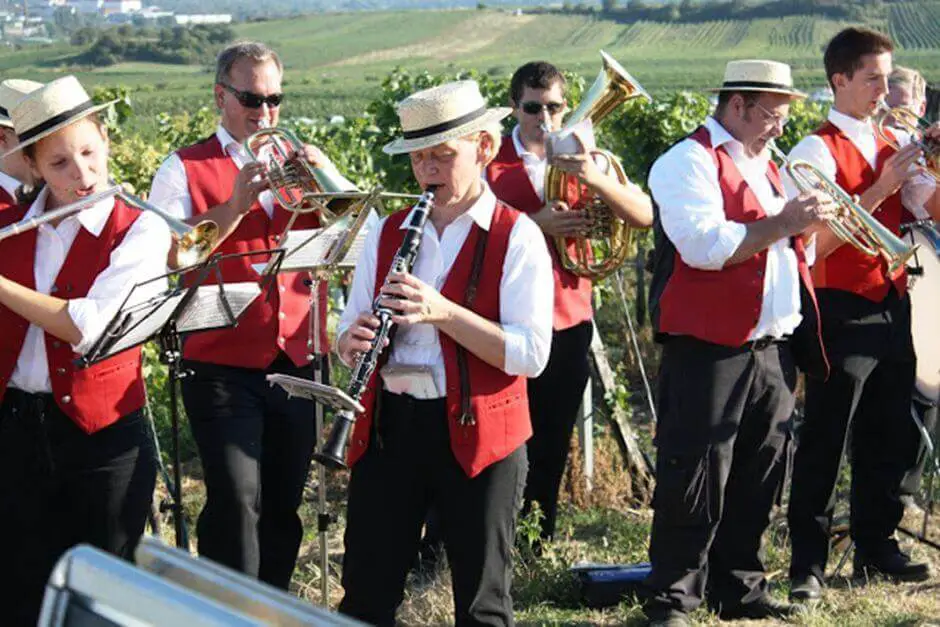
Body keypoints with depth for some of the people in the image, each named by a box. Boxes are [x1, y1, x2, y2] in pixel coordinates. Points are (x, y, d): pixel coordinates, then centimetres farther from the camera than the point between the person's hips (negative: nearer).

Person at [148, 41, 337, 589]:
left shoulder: (298, 163, 12)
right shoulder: (185, 168, 1)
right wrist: (235, 205, -23)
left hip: (298, 362, 4)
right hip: (224, 366, -4)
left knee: (283, 503, 12)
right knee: (237, 501, -13)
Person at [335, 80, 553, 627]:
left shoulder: (517, 237, -5)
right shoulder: (388, 232, 9)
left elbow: (531, 354, -14)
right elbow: (350, 333, 11)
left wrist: (443, 312, -24)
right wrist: (354, 341, -13)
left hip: (478, 433, -4)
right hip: (387, 428, 4)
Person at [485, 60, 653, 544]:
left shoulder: (587, 159, 8)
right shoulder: (491, 163, 0)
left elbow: (644, 216, -5)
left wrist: (594, 180, -21)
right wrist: (534, 224, -21)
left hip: (568, 320, 3)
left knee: (551, 446, 10)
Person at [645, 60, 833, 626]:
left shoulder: (765, 164, 20)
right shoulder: (689, 161, -7)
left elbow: (789, 254, 24)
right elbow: (706, 246, -21)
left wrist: (806, 228, 5)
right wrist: (781, 223, -17)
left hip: (775, 348, 8)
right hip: (710, 347, -8)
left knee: (758, 479, 12)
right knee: (695, 481, -5)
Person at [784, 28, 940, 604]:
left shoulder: (890, 147, 13)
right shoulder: (818, 149, -9)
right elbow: (820, 240, -18)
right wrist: (883, 187, -20)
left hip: (890, 306, 7)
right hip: (843, 311, -7)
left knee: (891, 437, 13)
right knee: (825, 442, -3)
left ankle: (877, 547, 26)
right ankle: (808, 566, 2)